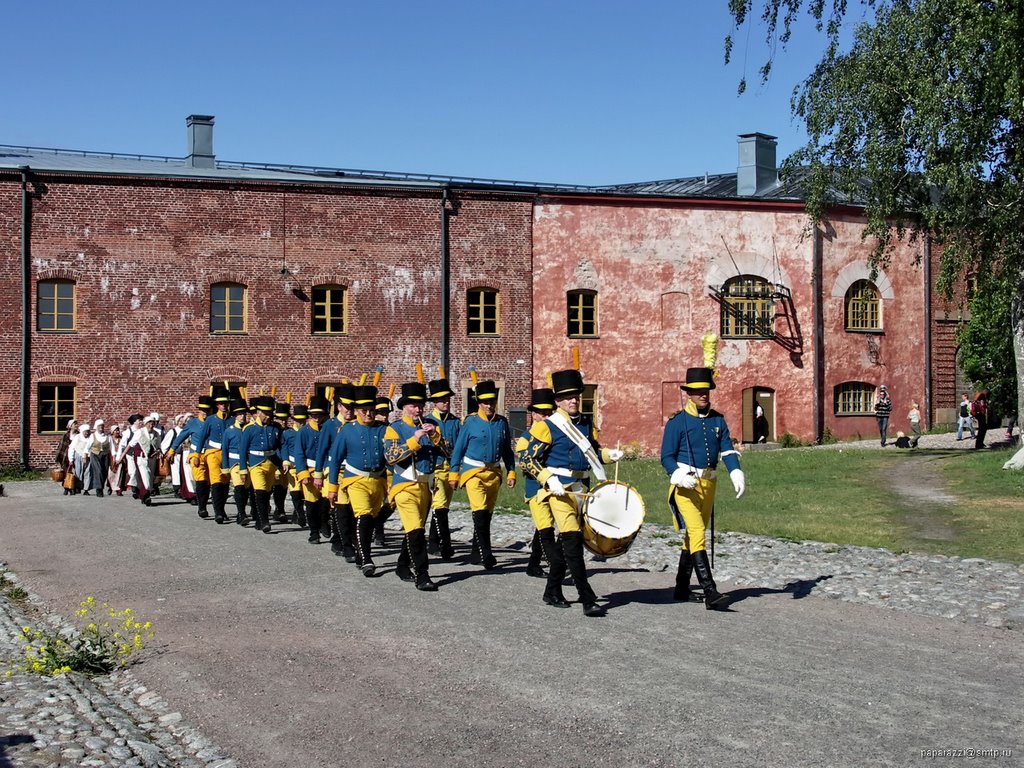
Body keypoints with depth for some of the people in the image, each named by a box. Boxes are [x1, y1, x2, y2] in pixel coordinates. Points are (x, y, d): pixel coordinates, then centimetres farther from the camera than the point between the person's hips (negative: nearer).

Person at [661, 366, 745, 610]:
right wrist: (678, 475, -24)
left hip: (709, 483, 6)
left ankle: (682, 588, 27)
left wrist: (736, 473, -13)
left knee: (695, 535, 14)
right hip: (685, 485, -6)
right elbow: (667, 456, -6)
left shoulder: (717, 420, 10)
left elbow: (727, 450, 4)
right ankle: (710, 594, -23)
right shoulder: (677, 422, -5)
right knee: (695, 534, -17)